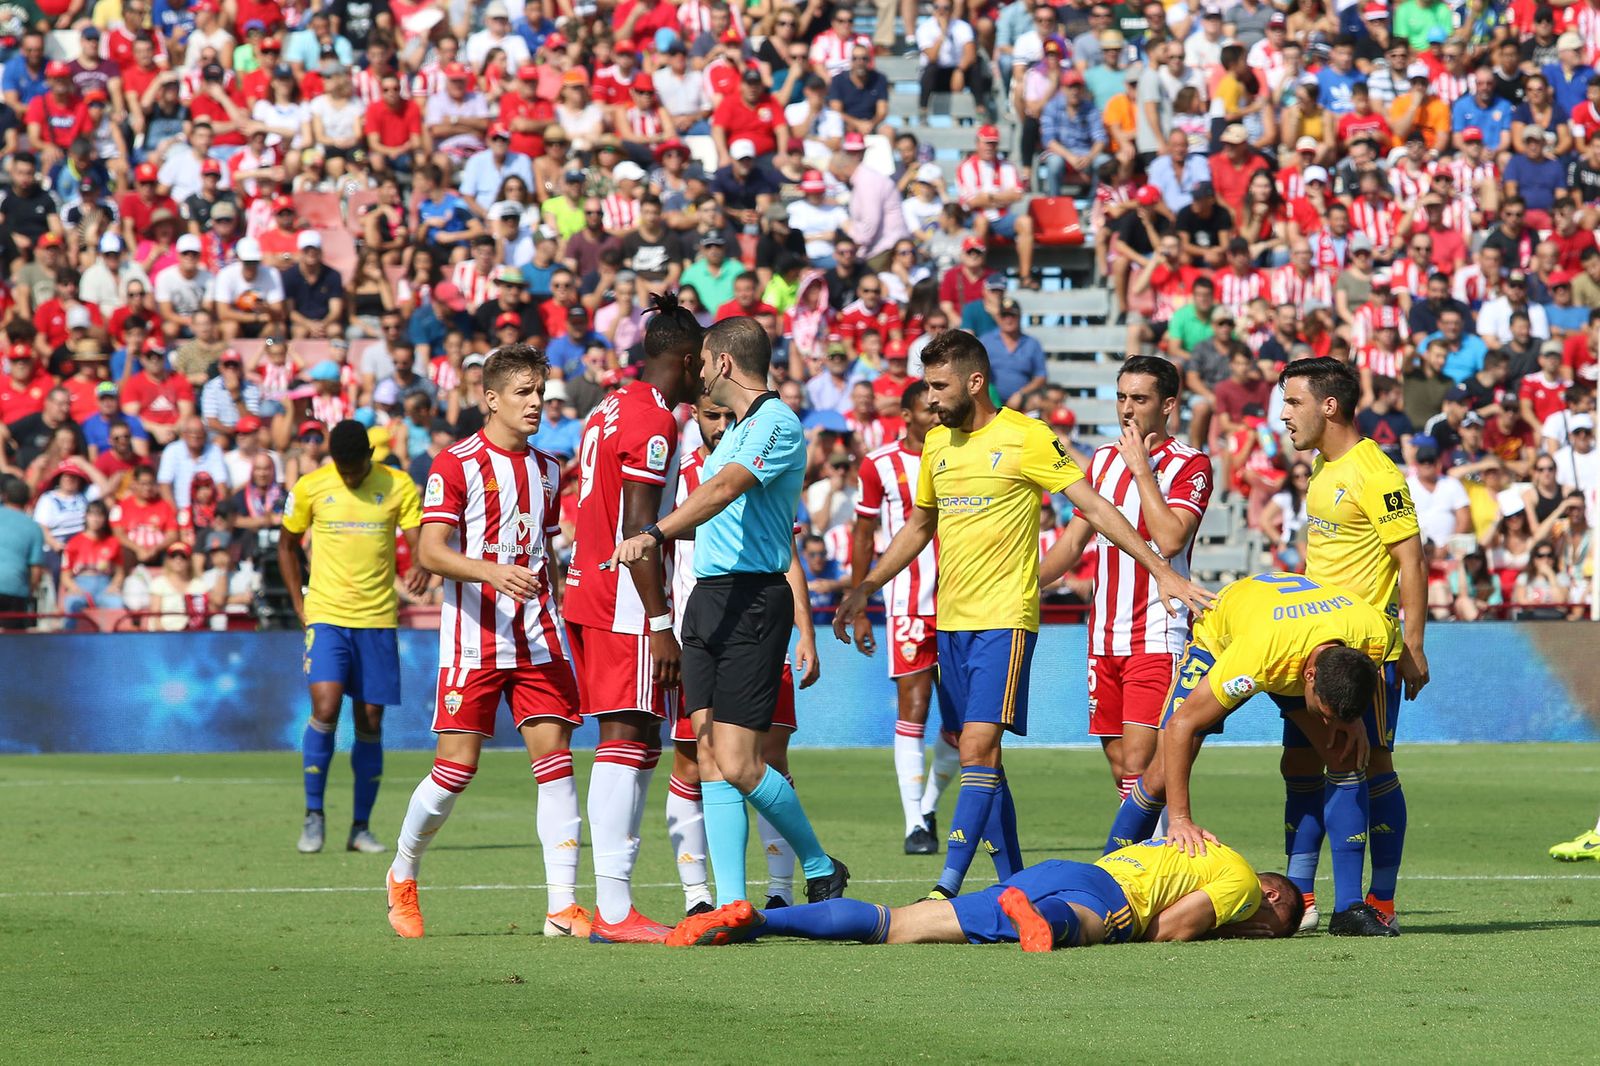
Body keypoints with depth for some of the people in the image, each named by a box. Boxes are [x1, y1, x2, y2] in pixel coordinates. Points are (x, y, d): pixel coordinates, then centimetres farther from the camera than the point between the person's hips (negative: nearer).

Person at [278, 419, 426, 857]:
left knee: (370, 722, 3)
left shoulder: (399, 487, -1)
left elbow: (419, 541, -7)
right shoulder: (310, 488, 0)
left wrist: (421, 567, -30)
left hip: (378, 619, 1)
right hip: (326, 615, -1)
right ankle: (313, 813, -4)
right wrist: (298, 602, 6)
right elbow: (287, 545, 14)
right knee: (325, 708, -18)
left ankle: (361, 827, 13)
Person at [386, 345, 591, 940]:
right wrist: (491, 571, -27)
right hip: (474, 638, -5)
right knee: (457, 767, -4)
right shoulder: (455, 464, -5)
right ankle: (402, 877, 20)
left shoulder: (546, 469, 15)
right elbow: (430, 552, -12)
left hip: (537, 637, 5)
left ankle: (563, 907, -8)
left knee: (554, 756, -6)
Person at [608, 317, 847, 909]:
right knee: (711, 757, 0)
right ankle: (732, 904, -1)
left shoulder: (775, 423, -11)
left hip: (753, 599, -9)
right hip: (708, 595, 9)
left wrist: (653, 534, -38)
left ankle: (821, 871, 10)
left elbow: (723, 489, -27)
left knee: (738, 765, -11)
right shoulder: (738, 429, 21)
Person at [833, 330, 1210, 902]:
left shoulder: (1026, 437, -8)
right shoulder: (937, 443, 12)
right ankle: (1013, 883, 14)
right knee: (975, 756, 7)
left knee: (979, 748, -15)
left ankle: (948, 885, -20)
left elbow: (1094, 507, -8)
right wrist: (865, 589, 23)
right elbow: (919, 526, 26)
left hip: (1004, 619, -7)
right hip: (951, 621, 7)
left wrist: (1161, 570, -13)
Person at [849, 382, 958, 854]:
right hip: (908, 604, -3)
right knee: (913, 705, -10)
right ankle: (915, 825, -8)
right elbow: (864, 536, 7)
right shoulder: (880, 465, 1)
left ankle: (929, 807, 25)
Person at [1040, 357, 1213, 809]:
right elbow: (1075, 540, 21)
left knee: (1137, 764, -15)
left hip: (1157, 635, -7)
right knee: (1120, 767, 7)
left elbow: (1169, 538, -21)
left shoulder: (1190, 465, -6)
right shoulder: (1104, 459, 14)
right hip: (1104, 636, 7)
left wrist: (1142, 468, -16)